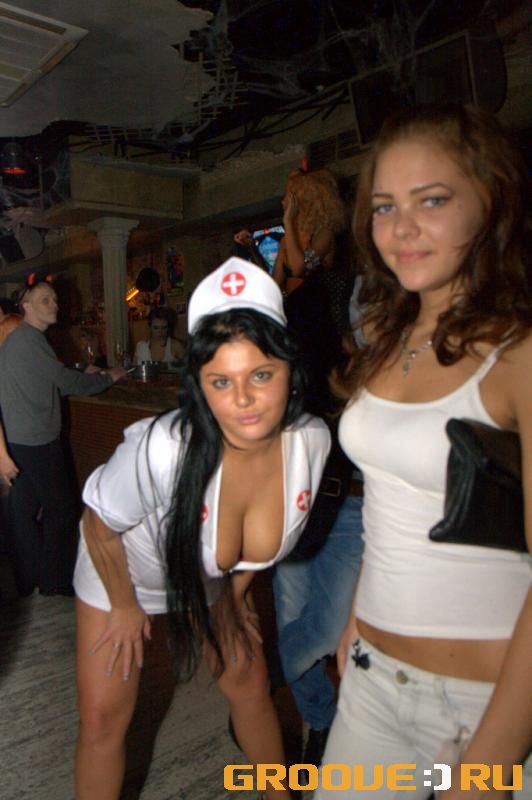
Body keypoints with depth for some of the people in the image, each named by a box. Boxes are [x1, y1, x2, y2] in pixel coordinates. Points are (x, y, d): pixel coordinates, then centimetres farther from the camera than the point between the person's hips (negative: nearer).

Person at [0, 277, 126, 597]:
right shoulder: (29, 340, -16)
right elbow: (65, 381, -15)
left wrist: (82, 377, 13)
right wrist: (108, 378, -2)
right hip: (37, 440, -10)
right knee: (62, 508, 2)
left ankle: (28, 577, 26)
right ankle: (56, 580, 14)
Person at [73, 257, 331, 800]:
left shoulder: (313, 441, -26)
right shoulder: (161, 449, -41)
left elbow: (261, 539, -4)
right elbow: (100, 526, -19)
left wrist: (238, 591, 8)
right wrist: (125, 607, -6)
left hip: (213, 582, 4)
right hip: (123, 572, -3)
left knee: (250, 686, 16)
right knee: (102, 720, 3)